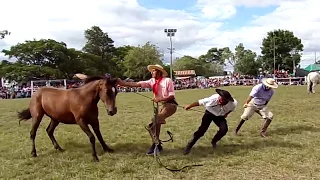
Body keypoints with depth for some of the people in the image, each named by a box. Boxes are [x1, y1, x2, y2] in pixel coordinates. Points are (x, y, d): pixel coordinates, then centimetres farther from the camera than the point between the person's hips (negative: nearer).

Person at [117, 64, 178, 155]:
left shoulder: (167, 80, -14)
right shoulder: (152, 81, 3)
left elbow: (172, 95, -16)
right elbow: (138, 84, -7)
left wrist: (160, 99, -27)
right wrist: (124, 83, -16)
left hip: (171, 104, -7)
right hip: (164, 105, 7)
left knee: (156, 120, -24)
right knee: (156, 122, 2)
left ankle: (155, 145, -12)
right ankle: (158, 145, 14)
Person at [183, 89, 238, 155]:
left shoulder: (233, 103, -31)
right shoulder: (213, 99, -38)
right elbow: (200, 102, -25)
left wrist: (226, 114, -5)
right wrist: (189, 106, -17)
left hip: (220, 116, 2)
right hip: (209, 113, -2)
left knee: (224, 129, -18)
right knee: (201, 130, -10)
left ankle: (214, 141, 11)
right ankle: (189, 145, 5)